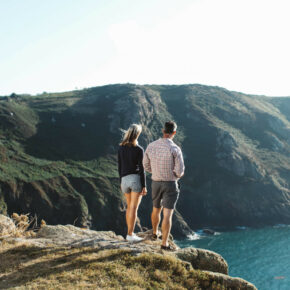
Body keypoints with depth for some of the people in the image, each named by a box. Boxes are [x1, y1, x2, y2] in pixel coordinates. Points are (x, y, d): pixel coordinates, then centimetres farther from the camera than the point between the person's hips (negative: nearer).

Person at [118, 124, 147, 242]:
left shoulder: (121, 148, 4)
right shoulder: (139, 149, -10)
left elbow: (119, 166, 9)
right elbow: (141, 169, -11)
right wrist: (144, 186, -7)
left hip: (125, 180, 5)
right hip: (137, 179, -5)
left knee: (129, 207, 18)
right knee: (134, 208, -4)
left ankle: (130, 233, 20)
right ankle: (130, 235, -4)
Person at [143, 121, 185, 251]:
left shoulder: (151, 146, -4)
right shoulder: (175, 149, -19)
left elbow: (146, 166, 7)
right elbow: (180, 171, -17)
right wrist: (177, 175, 8)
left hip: (156, 183, 5)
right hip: (170, 185, -5)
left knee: (156, 209, 25)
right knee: (167, 215, -2)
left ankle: (155, 232, 46)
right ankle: (164, 243, -4)